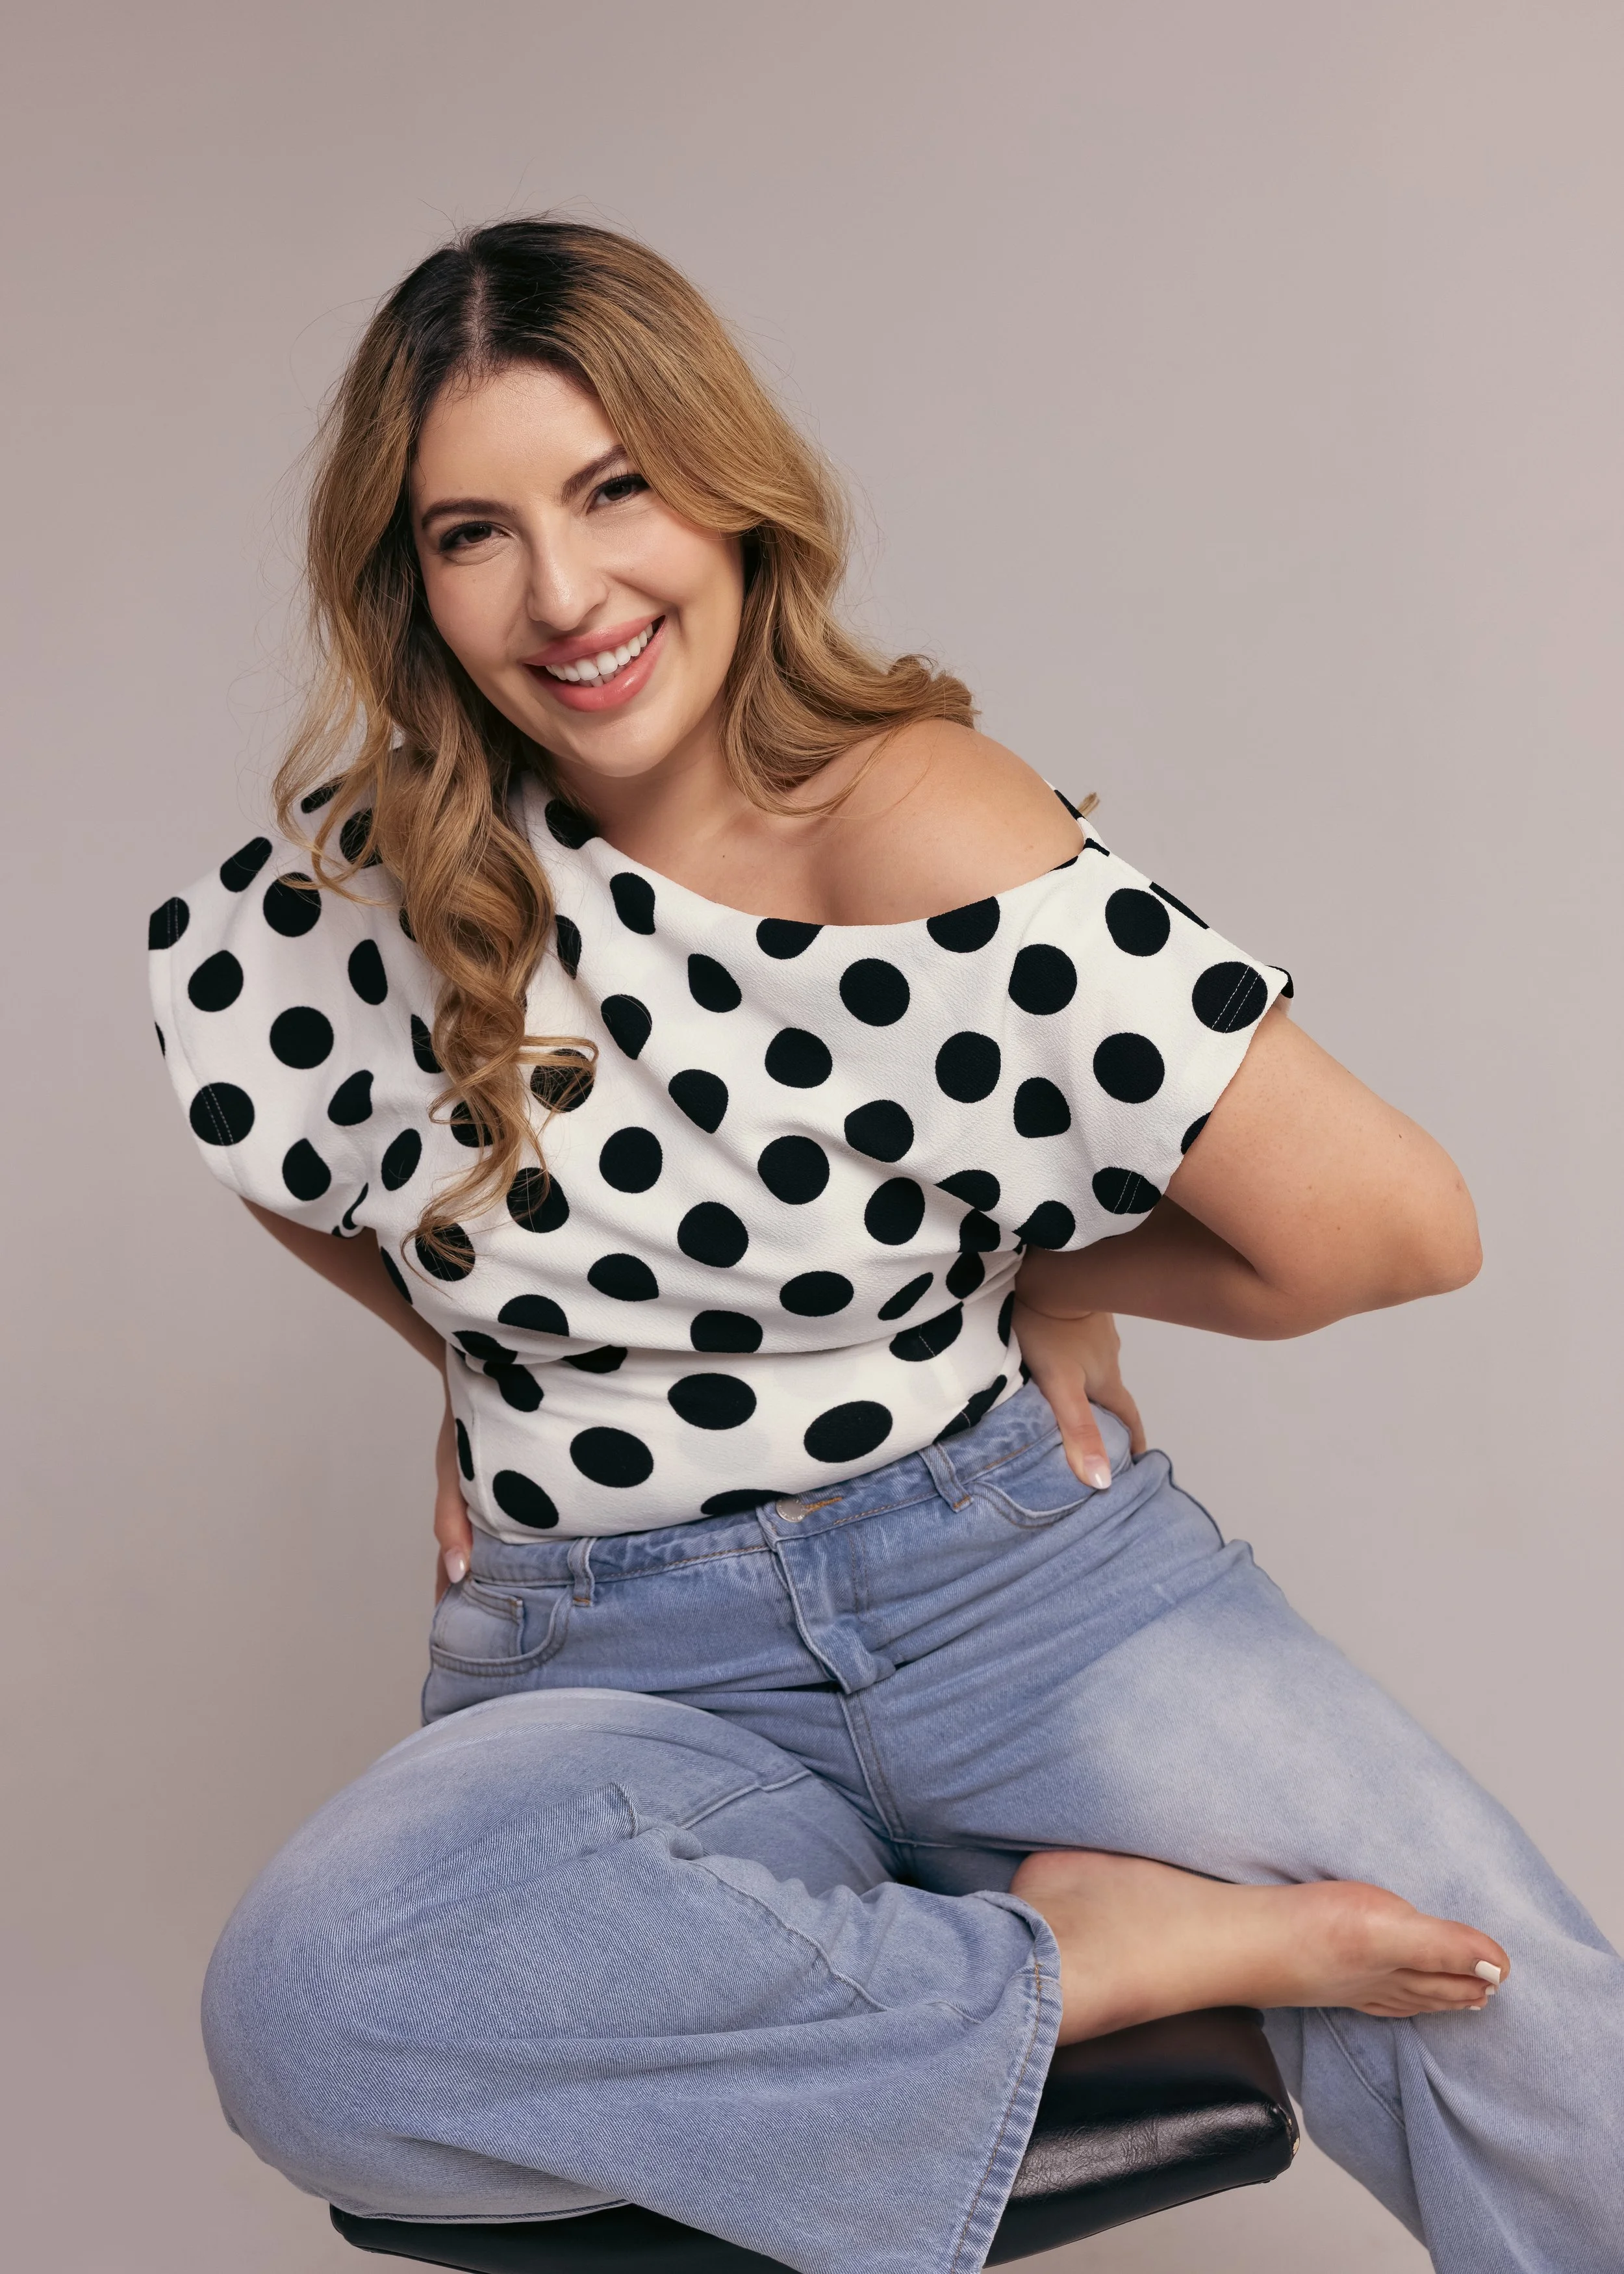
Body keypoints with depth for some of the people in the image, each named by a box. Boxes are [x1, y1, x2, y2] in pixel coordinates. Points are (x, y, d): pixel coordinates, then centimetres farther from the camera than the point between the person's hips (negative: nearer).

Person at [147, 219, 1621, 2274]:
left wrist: (1062, 1287, -1)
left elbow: (1392, 1221, -14)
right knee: (307, 2012, -30)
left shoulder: (920, 826, -12)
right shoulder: (373, 885, -1)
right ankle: (1069, 1953, -17)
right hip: (615, 1670, 3)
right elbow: (288, 1164, 22)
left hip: (1016, 1575, -2)